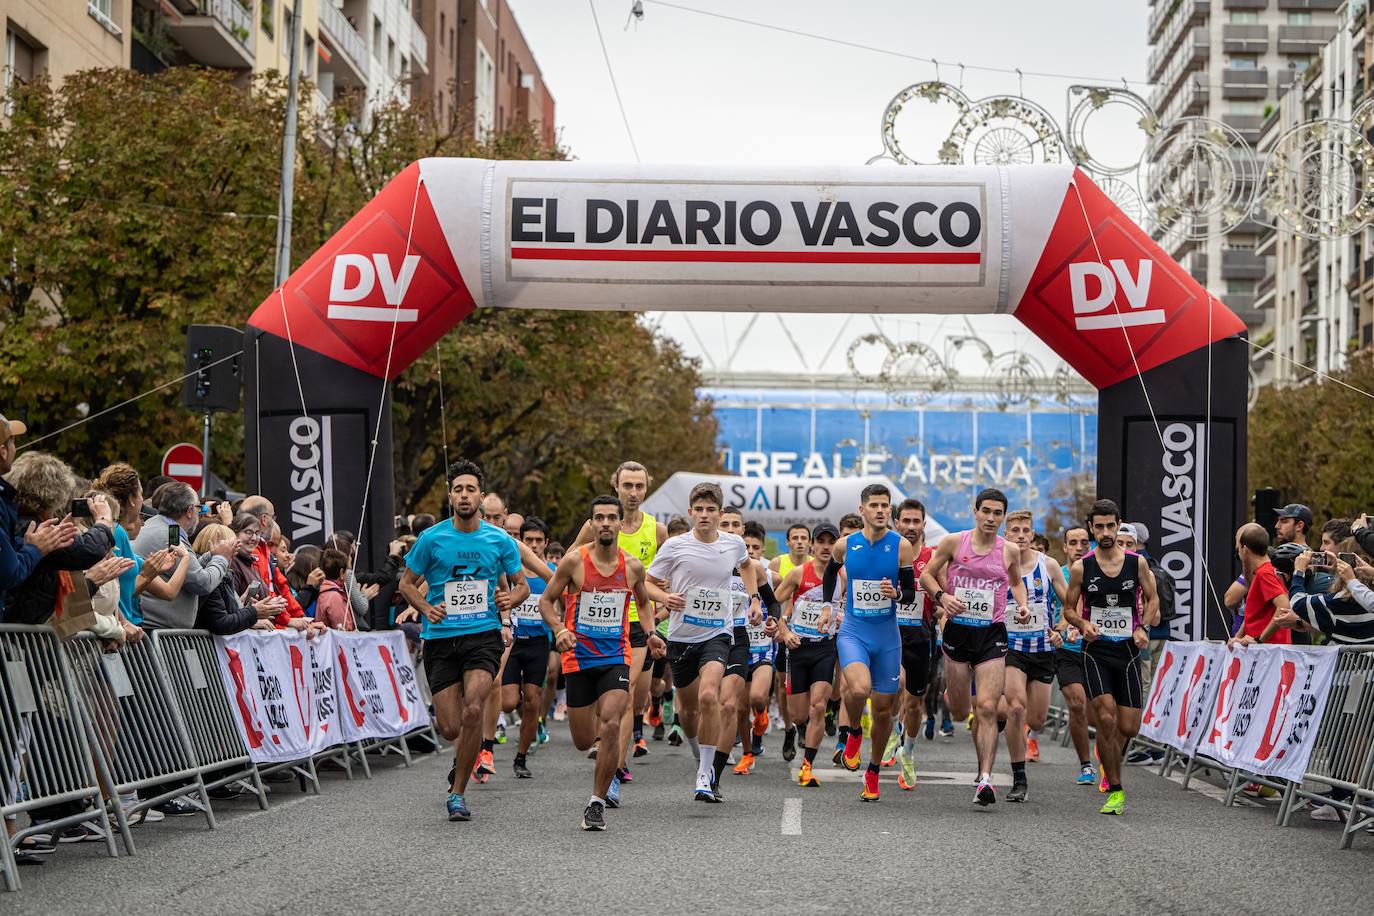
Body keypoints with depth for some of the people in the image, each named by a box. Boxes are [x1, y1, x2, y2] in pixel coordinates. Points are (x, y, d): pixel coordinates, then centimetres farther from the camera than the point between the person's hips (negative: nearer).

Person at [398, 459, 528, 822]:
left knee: (473, 709, -23)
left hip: (484, 634, -1)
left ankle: (457, 792, -8)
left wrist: (510, 598, -8)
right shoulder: (431, 539, 1)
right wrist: (426, 608, -8)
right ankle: (465, 756, 37)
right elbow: (407, 583, 10)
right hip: (440, 639, 1)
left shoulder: (499, 540, 3)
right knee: (450, 728, -3)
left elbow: (522, 584, 15)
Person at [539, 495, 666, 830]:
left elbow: (643, 601, 22)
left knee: (610, 726, -21)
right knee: (583, 742, 5)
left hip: (616, 657, 1)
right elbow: (546, 600, 2)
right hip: (579, 657, -1)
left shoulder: (632, 566, 2)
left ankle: (597, 802, -9)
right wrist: (559, 630, -15)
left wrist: (650, 633, 5)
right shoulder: (574, 560, -6)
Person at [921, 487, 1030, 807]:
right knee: (959, 712, 9)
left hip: (992, 635, -1)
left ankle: (985, 777, -16)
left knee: (986, 708, -15)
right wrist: (942, 596, -10)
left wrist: (1022, 605, 3)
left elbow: (1016, 582, 22)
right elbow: (927, 574, 8)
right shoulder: (953, 542, -1)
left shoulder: (1010, 551, 3)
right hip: (958, 631, 1)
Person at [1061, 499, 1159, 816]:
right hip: (1096, 651, -2)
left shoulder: (1137, 563, 0)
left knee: (1129, 727, 0)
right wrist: (1083, 624, -14)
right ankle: (1115, 791, -6)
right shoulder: (1081, 567, -2)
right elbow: (1069, 608, 7)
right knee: (1106, 718, -17)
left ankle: (1108, 762, 35)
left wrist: (1143, 628, -4)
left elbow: (1152, 600, 13)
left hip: (1128, 651, 2)